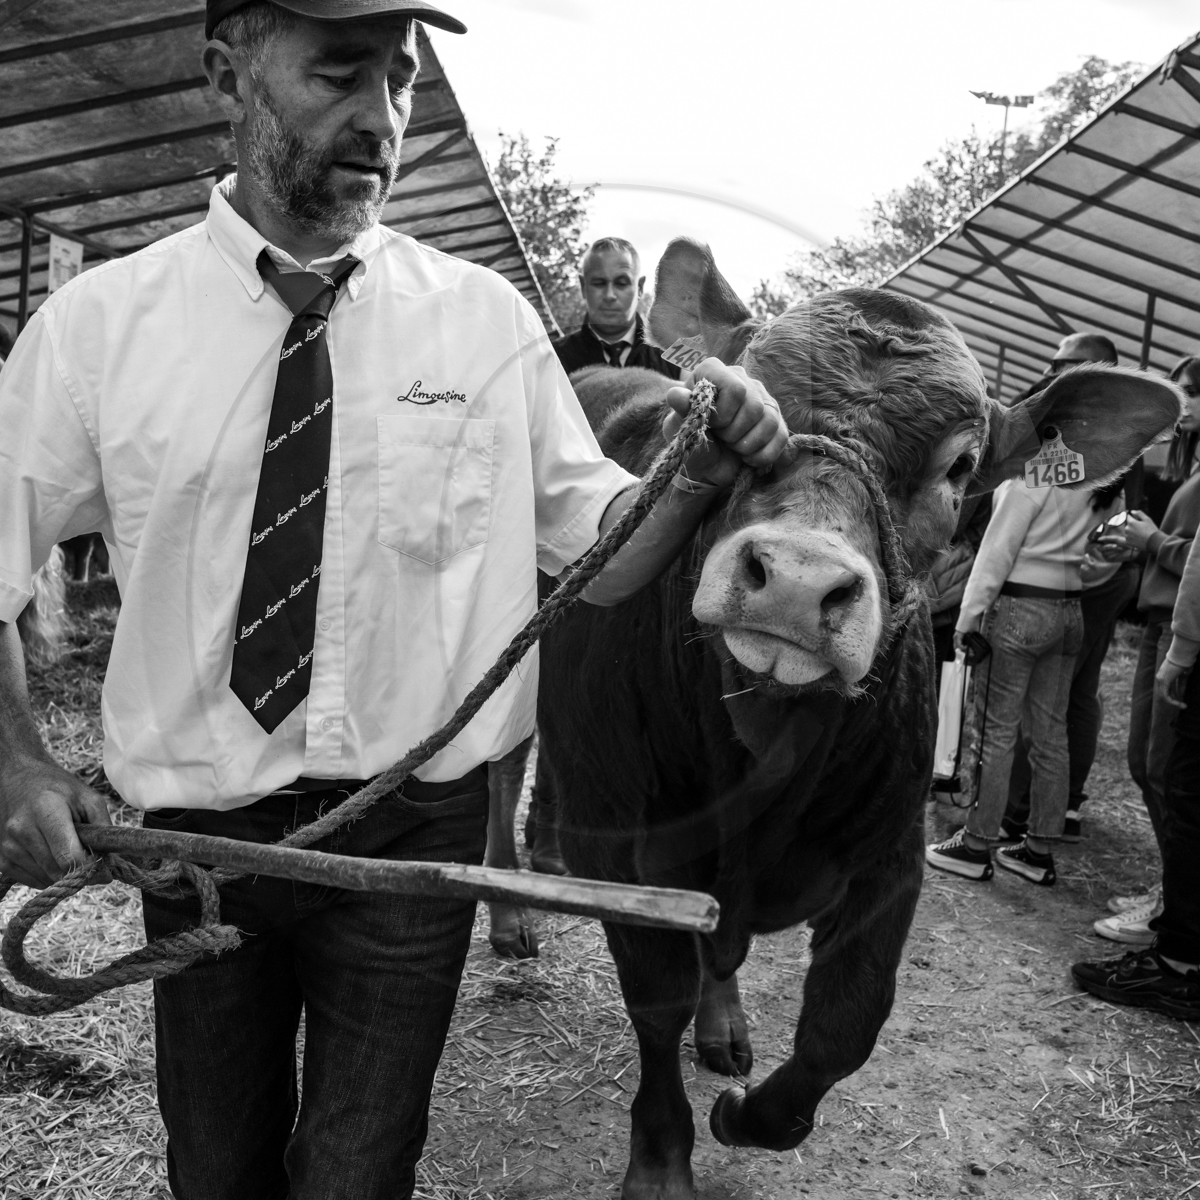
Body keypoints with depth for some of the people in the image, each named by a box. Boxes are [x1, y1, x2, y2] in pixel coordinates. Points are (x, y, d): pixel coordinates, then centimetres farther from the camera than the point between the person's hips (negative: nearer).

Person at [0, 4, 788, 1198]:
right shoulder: (97, 321, -6)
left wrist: (698, 475, -21)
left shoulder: (485, 318, -4)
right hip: (194, 831, 2)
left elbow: (598, 555, -1)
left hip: (413, 828, -1)